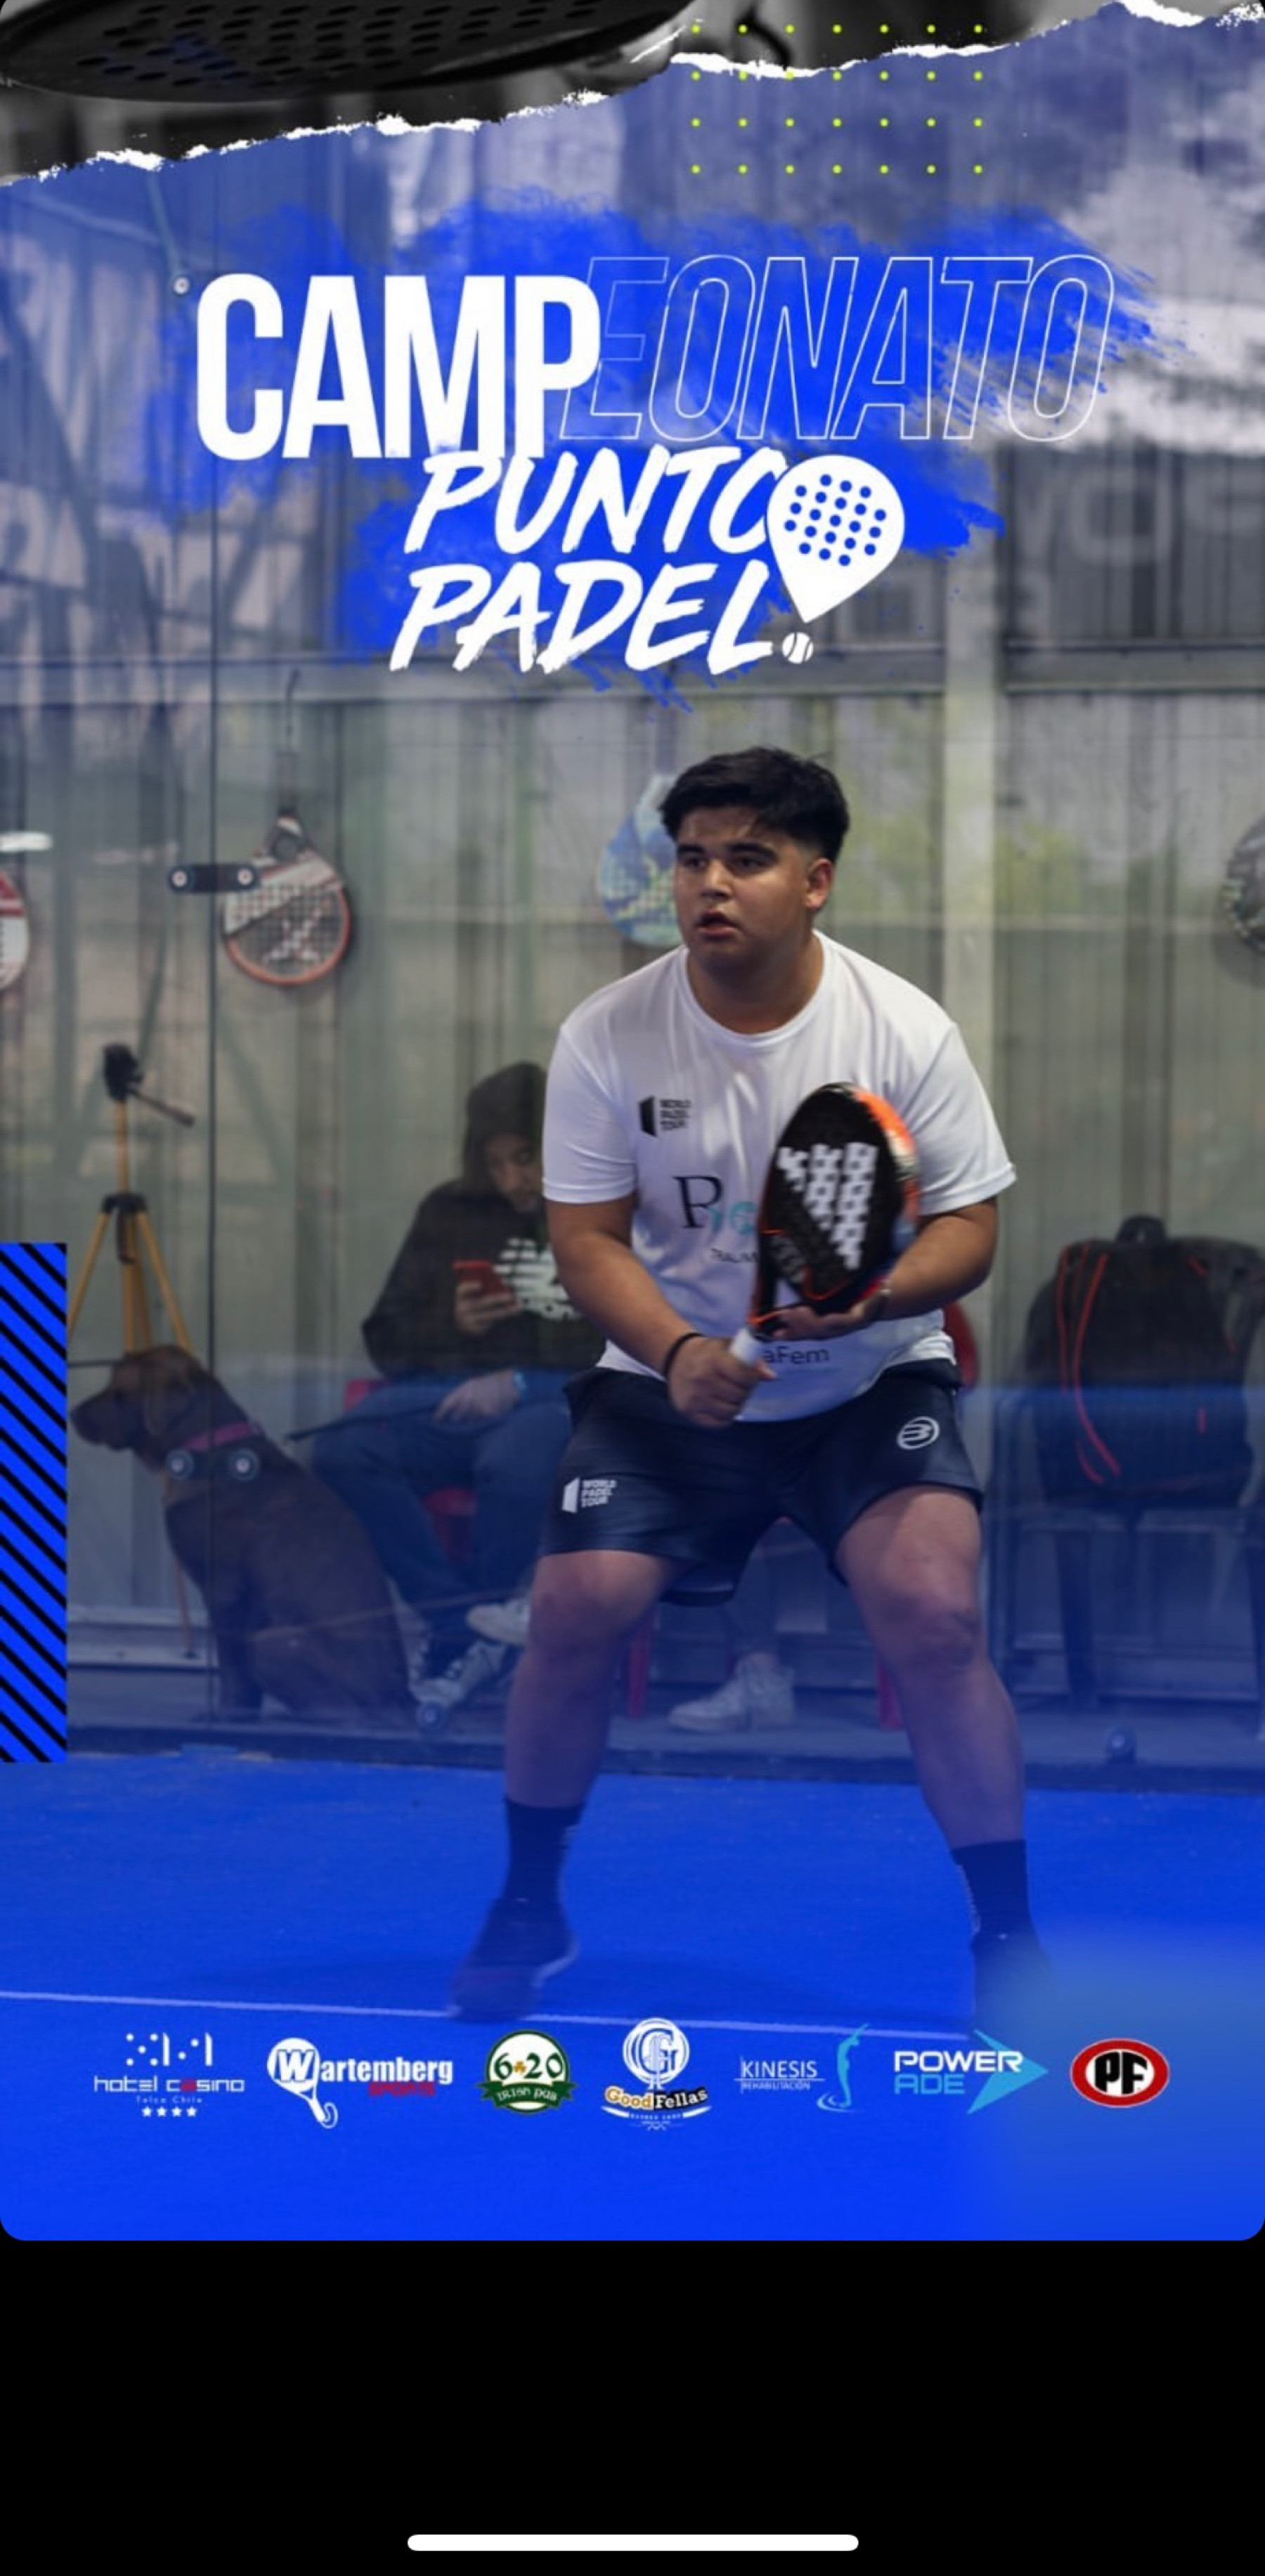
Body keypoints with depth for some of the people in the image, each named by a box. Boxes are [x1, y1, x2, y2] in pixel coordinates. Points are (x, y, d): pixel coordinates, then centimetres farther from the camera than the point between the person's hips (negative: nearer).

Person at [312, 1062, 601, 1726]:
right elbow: (385, 1339, 21)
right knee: (342, 1453, -28)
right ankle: (462, 1635, -22)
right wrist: (452, 1325, -1)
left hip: (558, 1399, -4)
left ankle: (471, 1637, -15)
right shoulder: (450, 1214, 19)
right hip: (442, 1394, 4)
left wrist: (520, 1382, -13)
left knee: (514, 1465, -41)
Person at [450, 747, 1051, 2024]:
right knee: (572, 1610, -15)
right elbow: (587, 1239, -7)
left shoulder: (905, 1031, -12)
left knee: (933, 1616, -22)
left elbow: (969, 1230, -9)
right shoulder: (605, 1039, -10)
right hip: (671, 1384, 1)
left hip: (872, 1384, -1)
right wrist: (676, 1351, -26)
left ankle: (1008, 1936, -5)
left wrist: (874, 1294, -31)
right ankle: (528, 1906, 11)